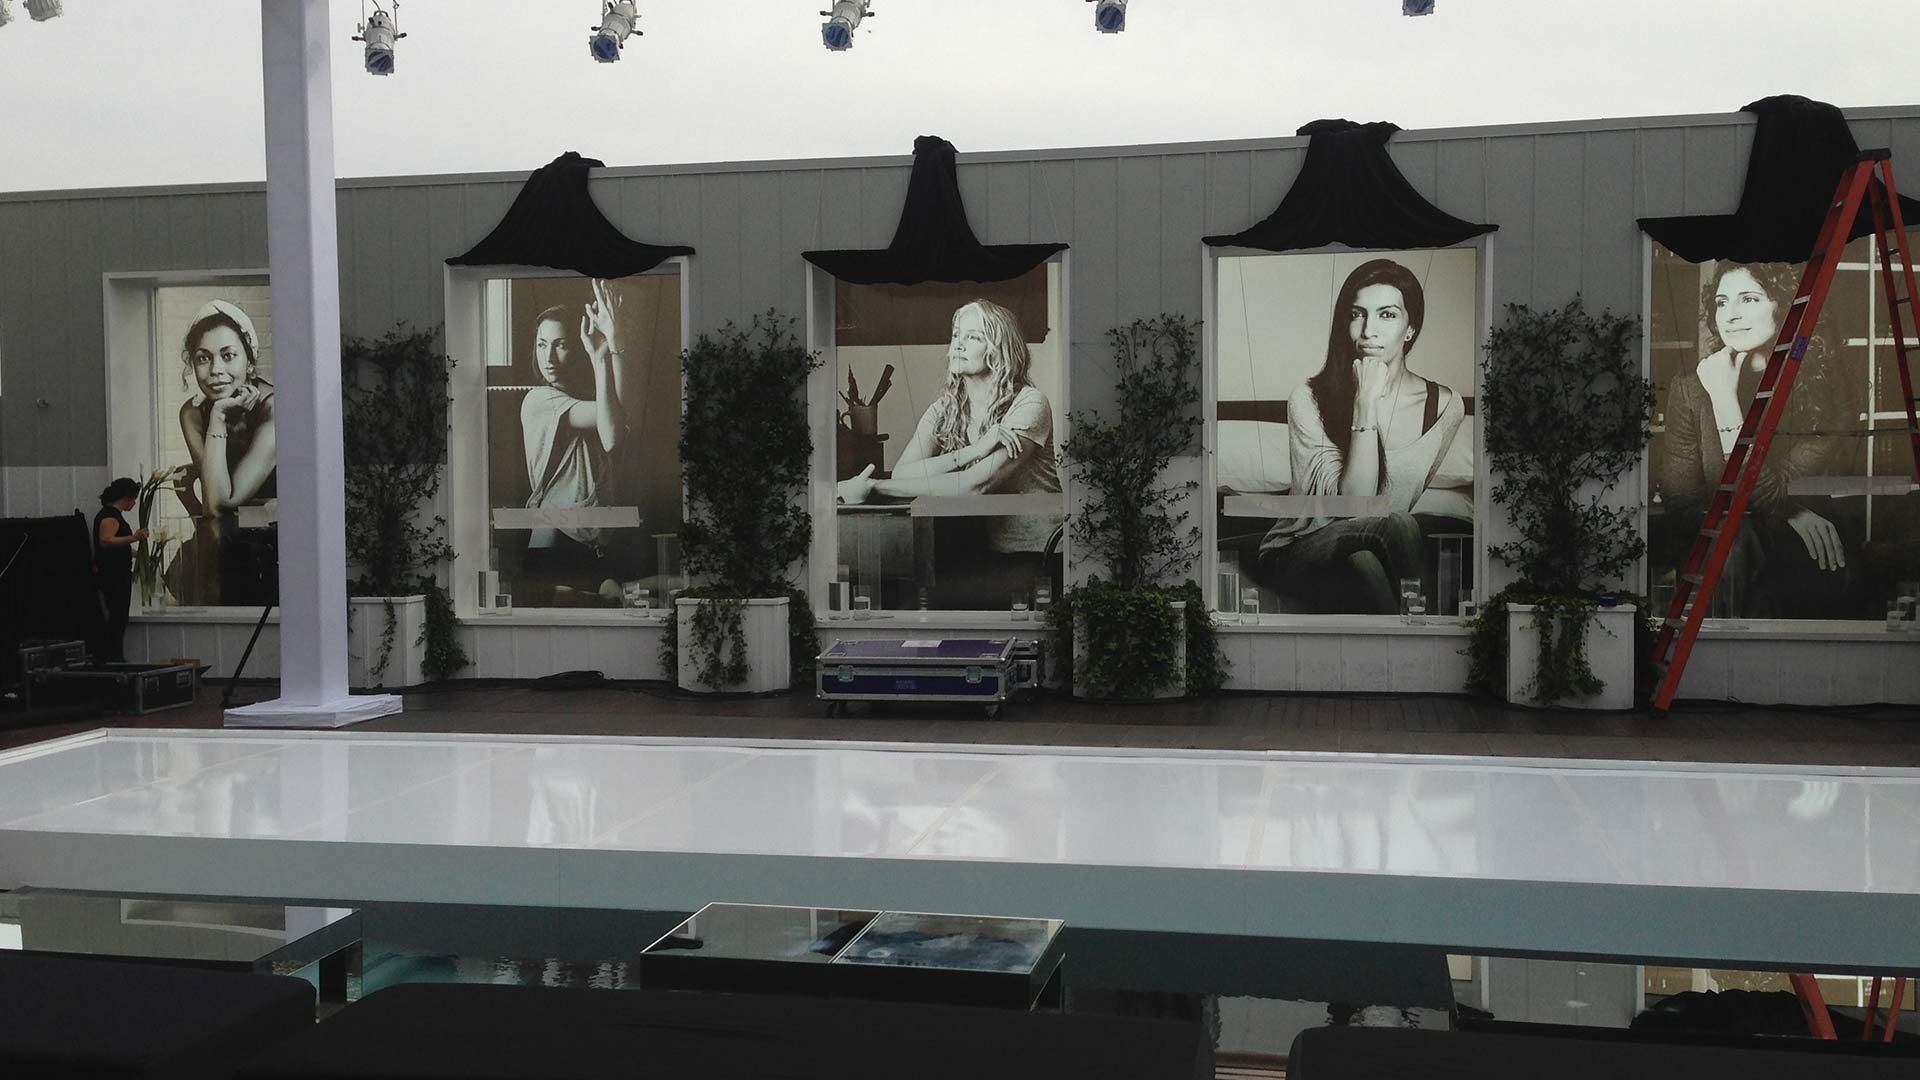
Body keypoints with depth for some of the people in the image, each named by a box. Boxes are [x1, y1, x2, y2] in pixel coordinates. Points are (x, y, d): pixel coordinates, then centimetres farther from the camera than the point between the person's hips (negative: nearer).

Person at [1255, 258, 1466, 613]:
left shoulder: (1445, 406, 0)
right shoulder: (1309, 400, -8)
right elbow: (1355, 507, -15)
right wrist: (1366, 406, -21)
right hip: (1297, 555, -2)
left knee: (1363, 561, -36)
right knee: (1395, 526, -33)